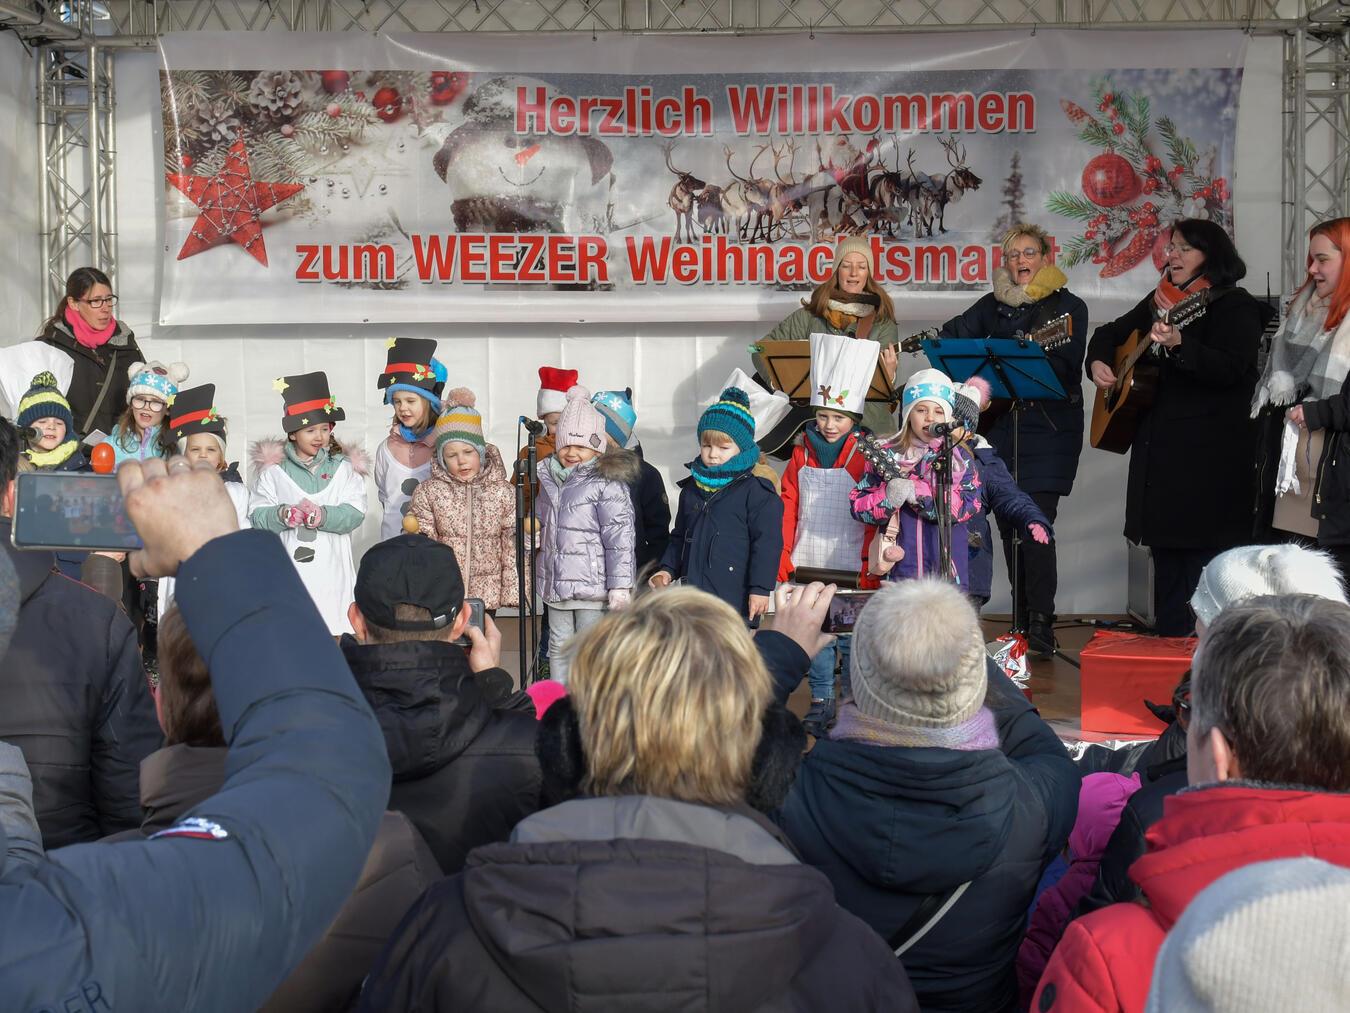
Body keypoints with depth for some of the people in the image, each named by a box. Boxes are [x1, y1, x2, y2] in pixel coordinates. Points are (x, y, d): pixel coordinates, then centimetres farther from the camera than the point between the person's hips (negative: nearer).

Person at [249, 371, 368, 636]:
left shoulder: (344, 467, 8)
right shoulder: (273, 469, 7)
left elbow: (355, 513, -4)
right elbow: (257, 514, -1)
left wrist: (323, 515, -20)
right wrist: (283, 514, -21)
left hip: (330, 569, 1)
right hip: (288, 568, -1)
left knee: (333, 631, 1)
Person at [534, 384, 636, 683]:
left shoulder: (607, 482, -13)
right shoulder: (550, 478, 10)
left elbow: (620, 536, -17)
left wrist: (620, 585, -19)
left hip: (593, 584, -7)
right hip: (556, 584, 7)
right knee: (559, 648, 16)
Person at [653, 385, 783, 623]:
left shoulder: (757, 492, -6)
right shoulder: (691, 489, 14)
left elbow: (767, 543, -9)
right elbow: (680, 536, 23)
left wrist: (760, 588, -12)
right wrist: (668, 569, 10)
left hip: (737, 598, -6)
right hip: (693, 595, 6)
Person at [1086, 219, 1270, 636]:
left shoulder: (1235, 306, -6)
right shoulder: (1159, 301, 16)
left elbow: (1230, 369, -20)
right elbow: (1110, 332, 27)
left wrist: (1179, 345, -35)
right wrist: (1097, 361, 6)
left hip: (1210, 454, -8)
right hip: (1159, 448, 8)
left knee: (1205, 555, -9)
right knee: (1165, 550, 12)